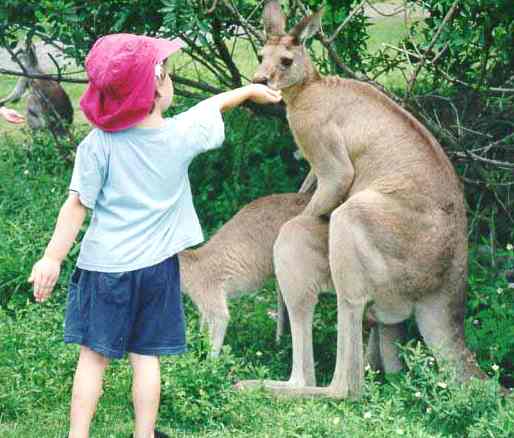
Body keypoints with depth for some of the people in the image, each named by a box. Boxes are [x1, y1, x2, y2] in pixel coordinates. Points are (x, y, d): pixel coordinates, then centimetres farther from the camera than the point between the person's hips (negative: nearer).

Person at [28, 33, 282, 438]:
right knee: (146, 356, 11)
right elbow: (213, 106, 12)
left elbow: (77, 206, -13)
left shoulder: (98, 145, -14)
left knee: (93, 355, 5)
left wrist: (53, 258, -7)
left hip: (104, 266, -1)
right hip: (155, 265, 1)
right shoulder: (181, 135, -8)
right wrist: (250, 90, 30)